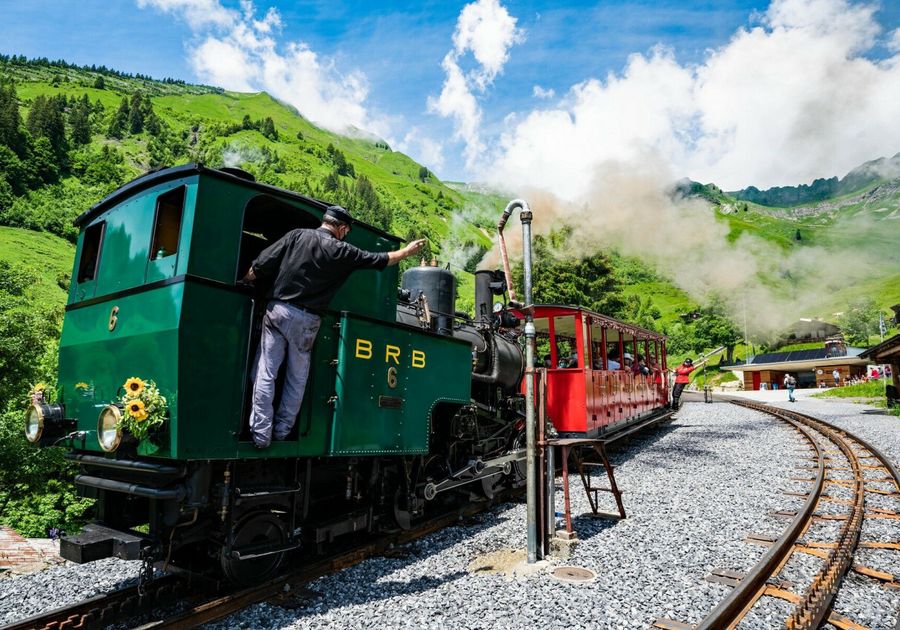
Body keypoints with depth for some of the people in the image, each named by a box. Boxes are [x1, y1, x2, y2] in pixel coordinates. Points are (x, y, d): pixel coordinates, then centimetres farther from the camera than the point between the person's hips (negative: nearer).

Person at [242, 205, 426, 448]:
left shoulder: (296, 235, 5)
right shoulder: (342, 251, 2)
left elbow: (260, 266, 1)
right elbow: (380, 260, 12)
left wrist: (245, 282, 18)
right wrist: (407, 251, 27)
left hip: (278, 309, 1)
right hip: (307, 320, -1)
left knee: (266, 373, 3)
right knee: (297, 378, 14)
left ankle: (261, 433, 2)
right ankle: (282, 431, 20)